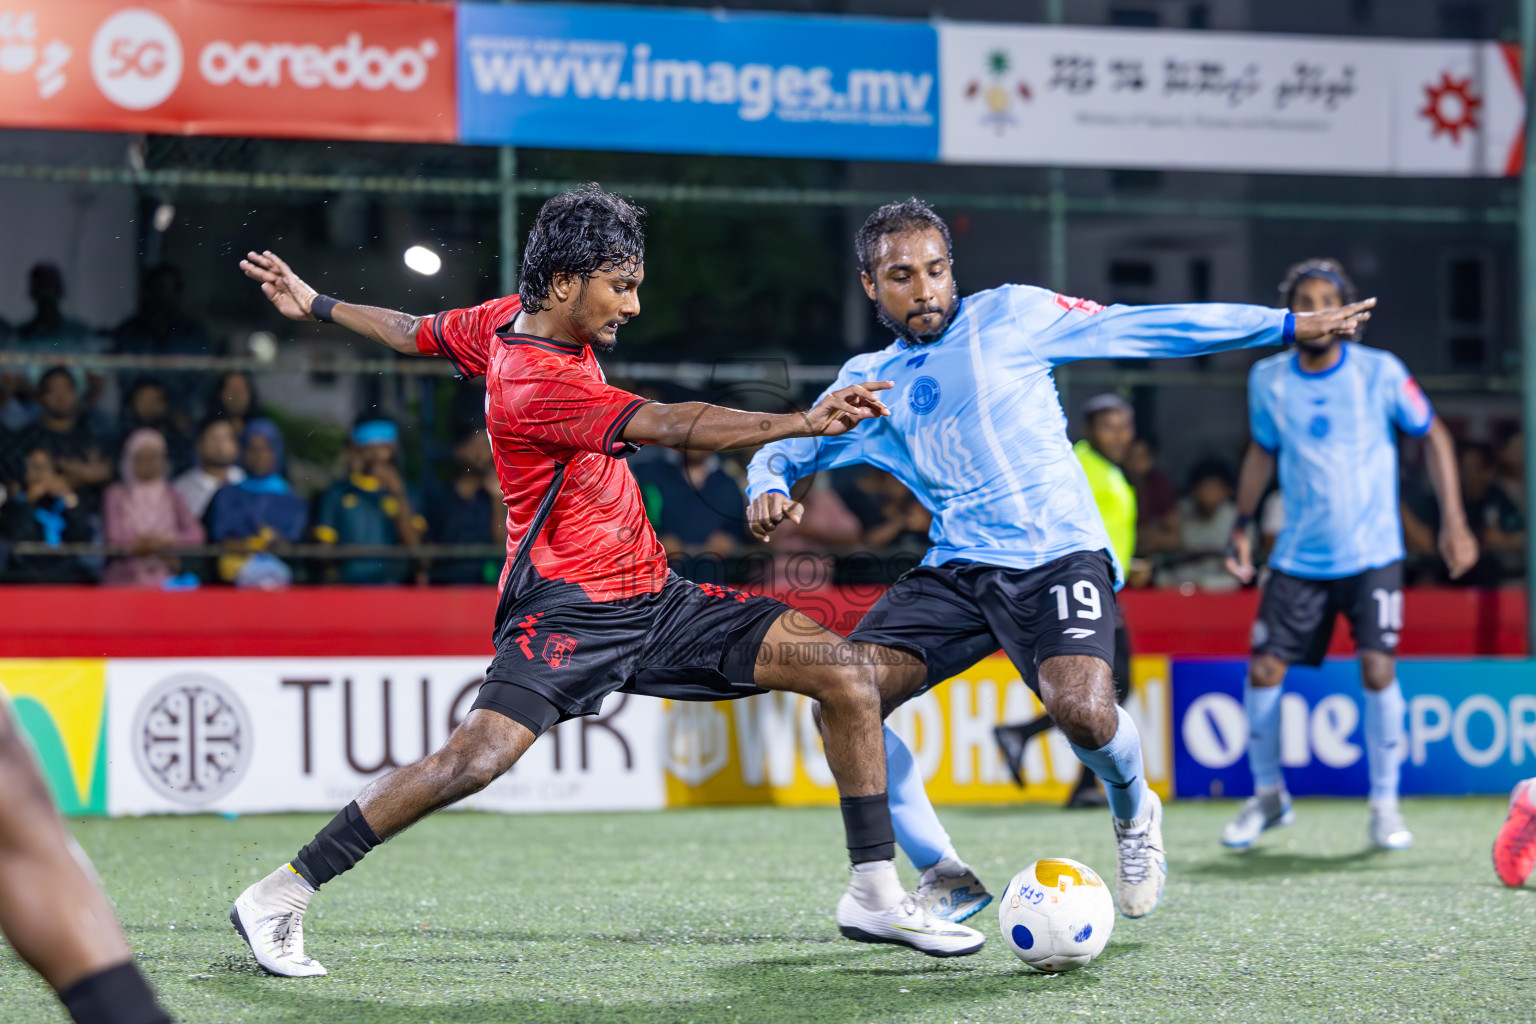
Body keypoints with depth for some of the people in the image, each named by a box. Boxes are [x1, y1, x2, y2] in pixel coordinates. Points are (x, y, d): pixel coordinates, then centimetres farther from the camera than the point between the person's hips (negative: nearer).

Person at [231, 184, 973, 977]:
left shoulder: (512, 319, 8)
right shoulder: (533, 382, -21)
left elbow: (416, 332, 24)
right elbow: (672, 427, -31)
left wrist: (315, 305, 42)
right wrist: (802, 423, -40)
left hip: (652, 596, 9)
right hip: (568, 608, -9)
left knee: (845, 674, -3)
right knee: (479, 756, -28)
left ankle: (875, 895, 4)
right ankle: (277, 899, -13)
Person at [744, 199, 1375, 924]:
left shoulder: (1009, 316, 4)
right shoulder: (867, 382, 14)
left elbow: (1149, 326, 4)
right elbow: (780, 451, 22)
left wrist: (1287, 325, 2)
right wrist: (768, 490, -4)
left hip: (1057, 556, -4)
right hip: (956, 569, 4)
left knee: (1081, 711, -29)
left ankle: (1133, 812, 8)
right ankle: (944, 874, 2)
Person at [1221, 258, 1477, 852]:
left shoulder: (1380, 373, -8)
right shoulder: (1268, 380, 0)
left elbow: (1433, 436, 3)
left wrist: (1453, 521, -3)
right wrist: (1241, 525, 10)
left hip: (1372, 553, -3)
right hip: (1299, 555, 3)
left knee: (1378, 669, -15)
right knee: (1263, 671, -3)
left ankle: (1385, 806, 1)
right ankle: (1269, 797, 18)